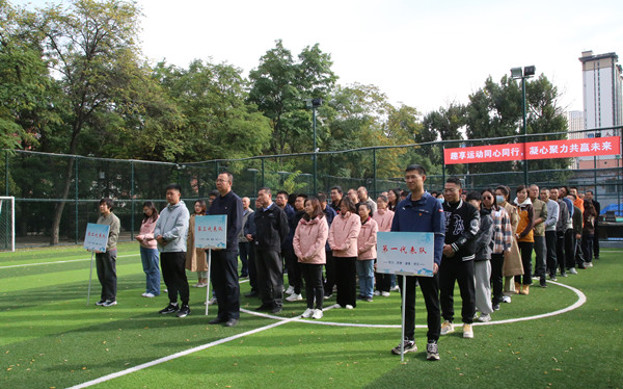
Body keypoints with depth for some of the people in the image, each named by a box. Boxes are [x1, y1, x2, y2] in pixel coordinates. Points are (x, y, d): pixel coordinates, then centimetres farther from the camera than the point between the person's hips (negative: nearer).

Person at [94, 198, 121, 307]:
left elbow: (114, 236, -15)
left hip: (109, 250, -8)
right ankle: (104, 298, 21)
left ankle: (112, 299, 6)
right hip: (99, 250, 8)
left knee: (110, 275, -2)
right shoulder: (100, 218, 17)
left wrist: (104, 246, -25)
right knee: (101, 275, 12)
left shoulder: (114, 219, -8)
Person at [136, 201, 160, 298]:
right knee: (146, 269, 11)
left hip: (152, 246, -8)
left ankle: (155, 291, 2)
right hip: (143, 246, 8)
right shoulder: (145, 219, 19)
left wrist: (144, 236, -19)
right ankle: (148, 289, 18)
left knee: (154, 269, -3)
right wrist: (139, 237, 1)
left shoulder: (158, 219, -6)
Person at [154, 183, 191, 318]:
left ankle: (185, 306, 3)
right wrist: (158, 236, -6)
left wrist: (164, 237, -13)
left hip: (177, 249, -8)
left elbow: (179, 229, -17)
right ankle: (173, 304, 24)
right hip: (164, 249, 8)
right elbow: (157, 226, 16)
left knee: (180, 278, -4)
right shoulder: (164, 211, 18)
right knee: (168, 278, 14)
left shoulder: (183, 210, -6)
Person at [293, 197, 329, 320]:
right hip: (302, 259, 6)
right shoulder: (302, 221, 11)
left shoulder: (321, 221, -7)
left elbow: (321, 240, -13)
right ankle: (309, 308, 19)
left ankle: (319, 309, 9)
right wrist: (299, 253, -6)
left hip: (316, 258, -6)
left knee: (317, 284, 1)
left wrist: (309, 254, -15)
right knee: (308, 284, 12)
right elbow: (296, 238, 8)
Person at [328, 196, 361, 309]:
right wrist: (333, 245, -7)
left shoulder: (355, 218, -2)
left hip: (349, 253, -5)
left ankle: (350, 302, 8)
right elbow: (331, 232, 8)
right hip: (337, 253, 5)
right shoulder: (337, 218, 12)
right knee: (339, 278, 9)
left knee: (350, 279, 0)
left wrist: (343, 246, -14)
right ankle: (340, 301, 19)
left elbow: (353, 235, -10)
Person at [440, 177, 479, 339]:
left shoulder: (471, 210, -1)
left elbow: (471, 232, -9)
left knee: (467, 292, 4)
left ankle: (468, 323, 18)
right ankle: (448, 321, 22)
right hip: (444, 256, 2)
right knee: (445, 290, 8)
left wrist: (454, 246, -17)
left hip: (464, 257, -2)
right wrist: (442, 246, -14)